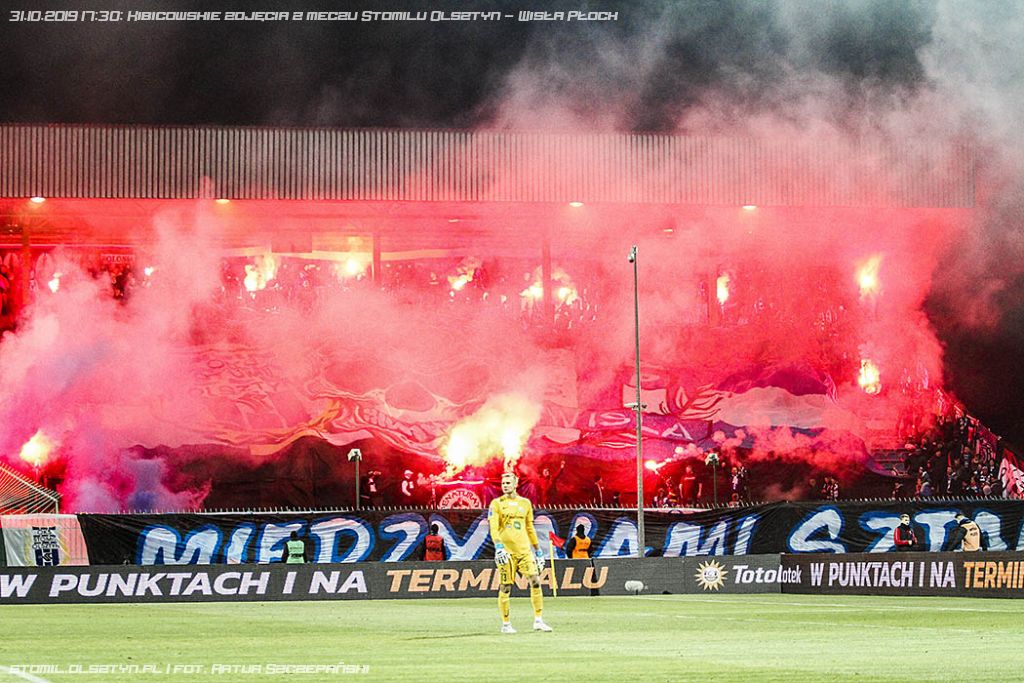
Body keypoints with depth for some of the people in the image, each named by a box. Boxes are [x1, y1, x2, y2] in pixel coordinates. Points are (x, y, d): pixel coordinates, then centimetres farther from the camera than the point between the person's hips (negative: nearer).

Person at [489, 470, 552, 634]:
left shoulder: (525, 503, 14)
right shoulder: (497, 503, 2)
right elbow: (493, 527, -8)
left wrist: (538, 550, 19)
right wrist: (498, 547, -23)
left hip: (524, 550, 3)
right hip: (506, 551, -3)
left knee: (535, 580, -8)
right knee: (506, 587, -2)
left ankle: (538, 620, -4)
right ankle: (505, 624, 8)